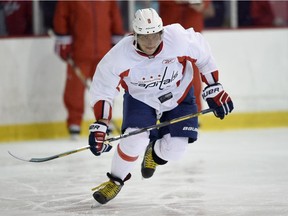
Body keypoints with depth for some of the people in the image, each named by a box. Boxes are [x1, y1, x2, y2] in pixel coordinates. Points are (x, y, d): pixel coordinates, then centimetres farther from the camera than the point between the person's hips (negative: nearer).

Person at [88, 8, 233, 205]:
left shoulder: (180, 40, -31)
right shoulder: (119, 56, -30)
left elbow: (203, 54, -11)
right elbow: (103, 90, -19)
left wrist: (214, 88, -7)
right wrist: (100, 126, -24)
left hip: (178, 95, 1)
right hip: (140, 98, -1)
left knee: (174, 149, -10)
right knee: (135, 140, -23)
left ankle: (155, 152, 28)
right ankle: (115, 181, 3)